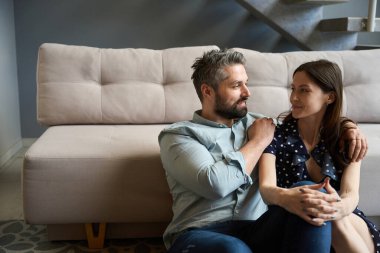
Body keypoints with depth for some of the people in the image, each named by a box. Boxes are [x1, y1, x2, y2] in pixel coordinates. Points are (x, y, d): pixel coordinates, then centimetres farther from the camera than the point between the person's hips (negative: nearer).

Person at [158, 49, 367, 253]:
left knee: (310, 192, -23)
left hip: (258, 229, 5)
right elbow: (215, 184, -17)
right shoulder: (178, 134, 1)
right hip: (202, 235, -5)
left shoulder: (255, 123, 17)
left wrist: (347, 126, 11)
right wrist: (259, 141, -3)